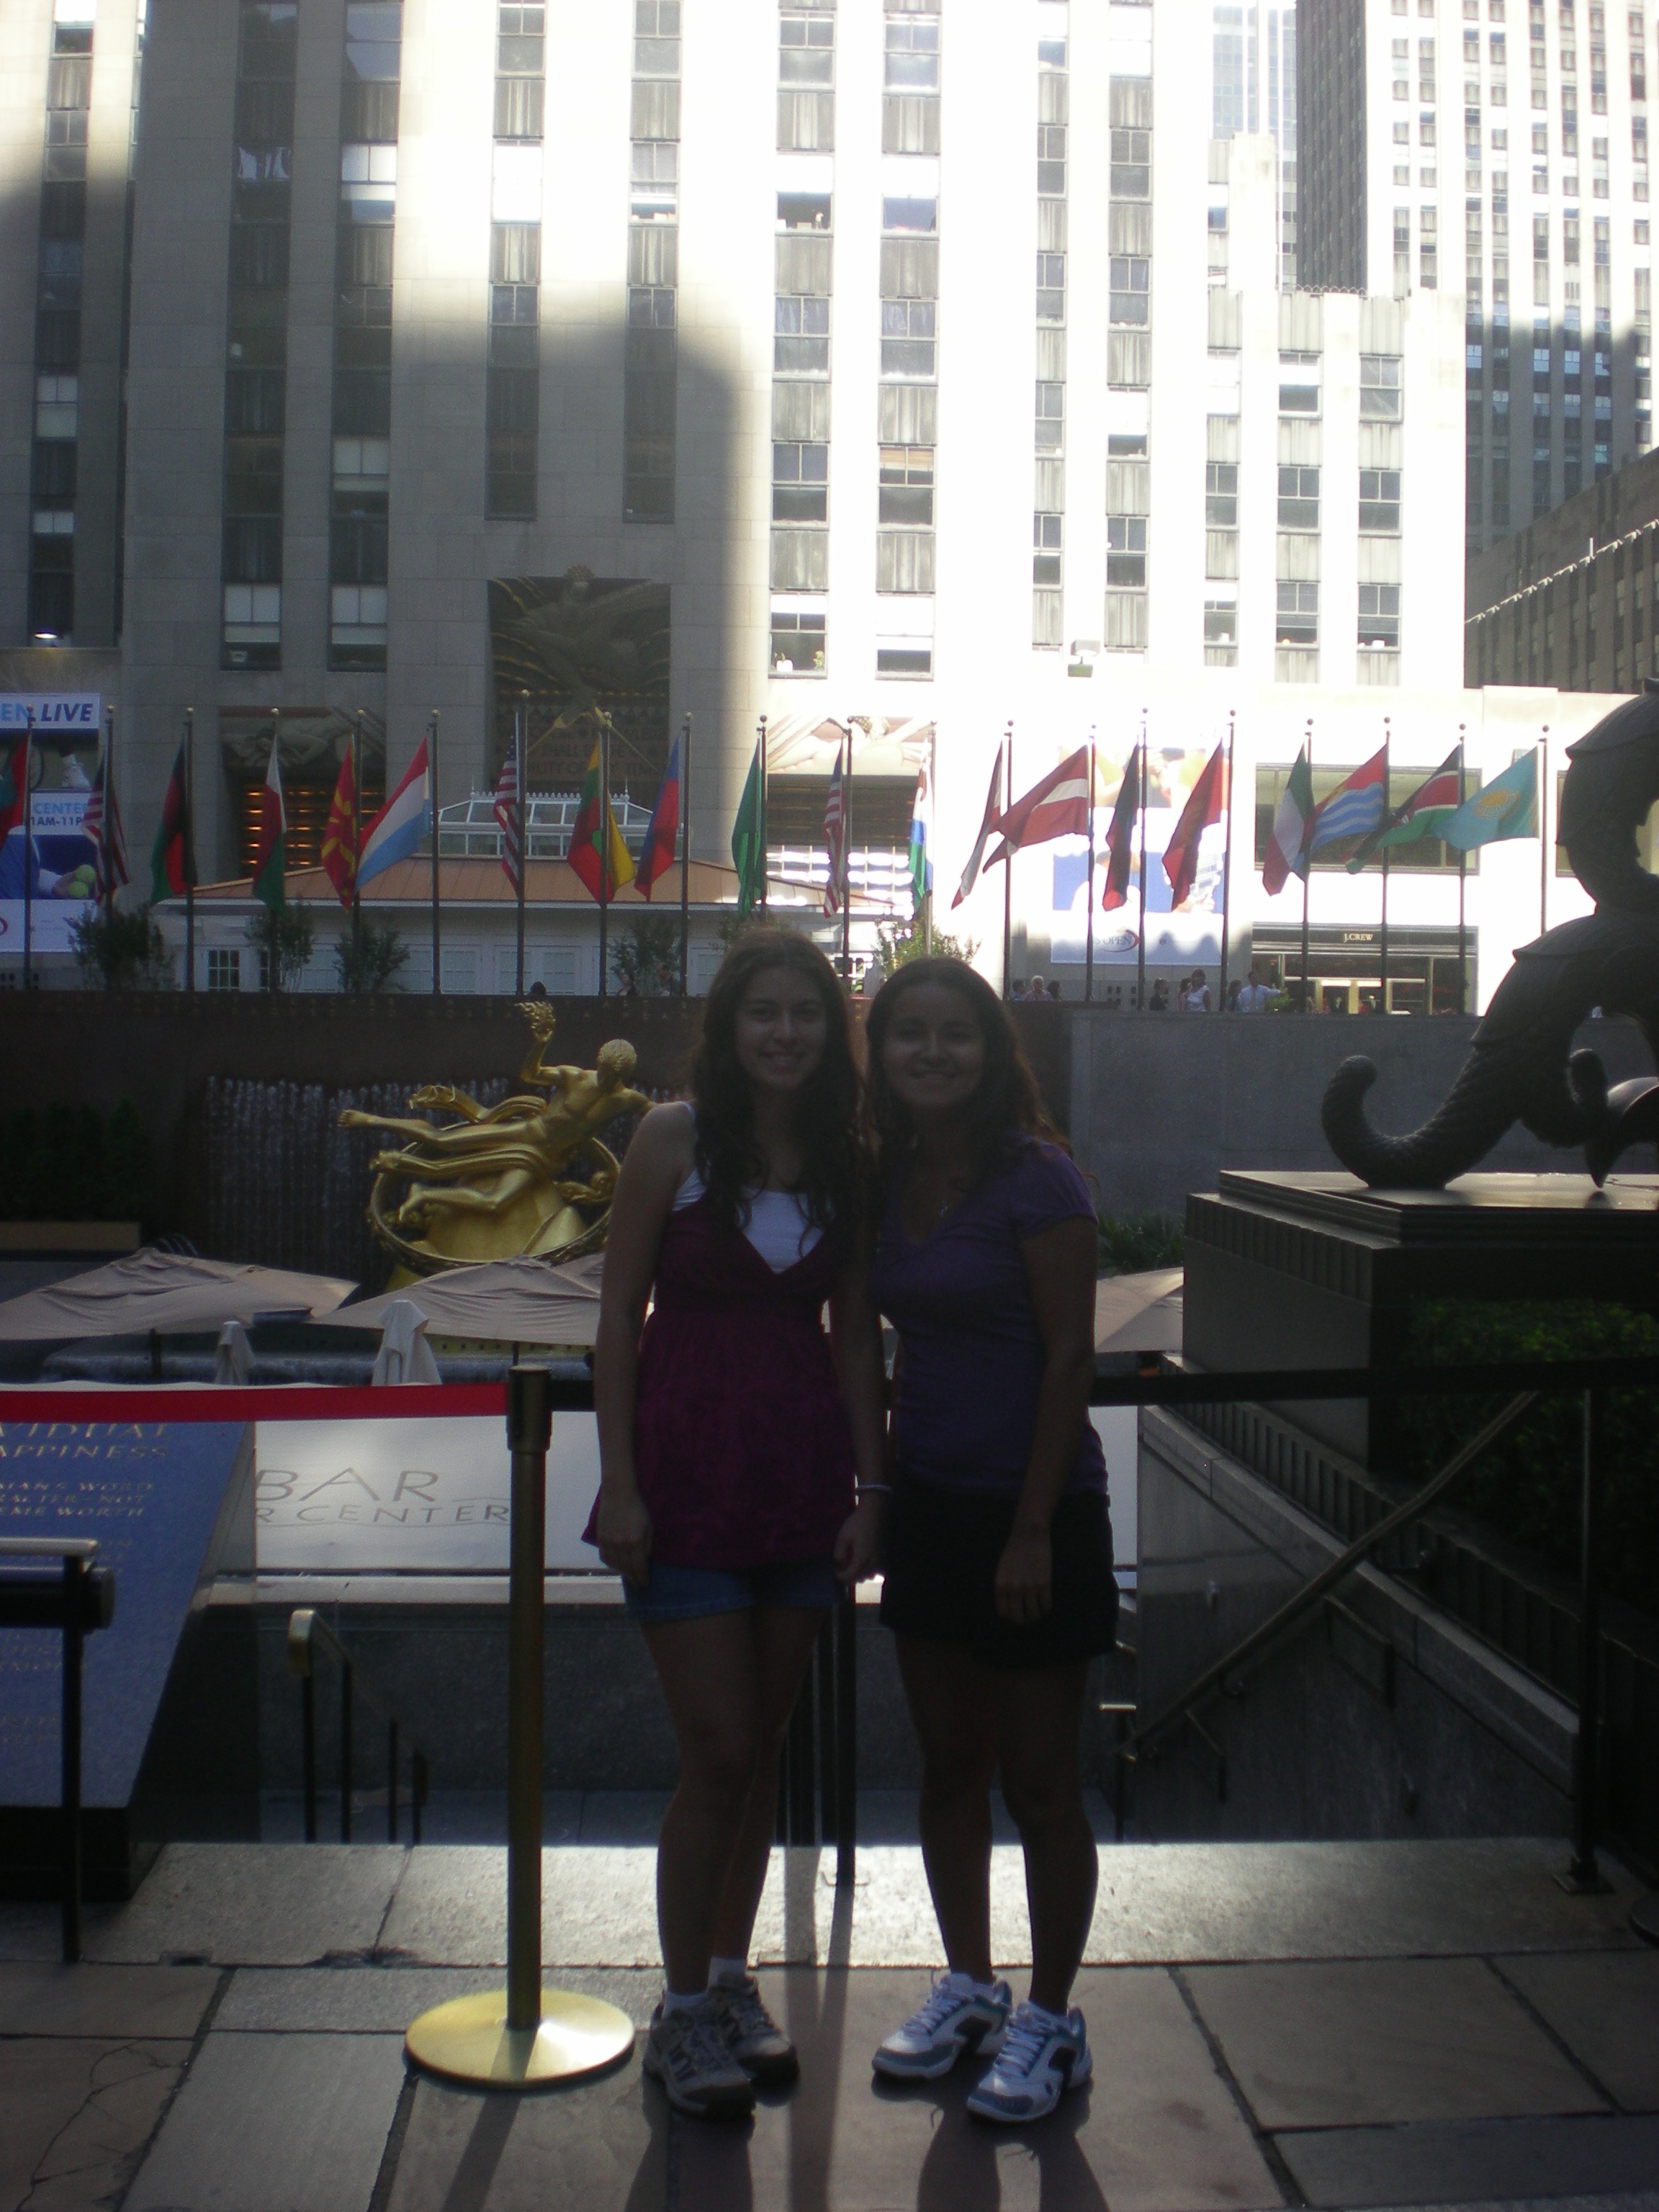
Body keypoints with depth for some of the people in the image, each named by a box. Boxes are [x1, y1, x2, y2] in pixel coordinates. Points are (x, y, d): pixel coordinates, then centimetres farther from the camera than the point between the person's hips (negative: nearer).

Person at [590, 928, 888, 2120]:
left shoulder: (846, 1159, 3)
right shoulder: (675, 1140, -7)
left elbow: (855, 1335, 5)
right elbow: (619, 1318, -5)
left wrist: (870, 1486, 1)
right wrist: (619, 1481, -9)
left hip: (805, 1467, 4)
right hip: (688, 1465, -3)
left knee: (764, 1742, 13)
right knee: (719, 1751, -1)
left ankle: (732, 1977, 32)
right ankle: (683, 2011, 19)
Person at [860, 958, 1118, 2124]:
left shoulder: (1035, 1178, -14)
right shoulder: (887, 1177, 5)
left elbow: (1070, 1355, -14)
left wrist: (1033, 1529, -16)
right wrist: (878, 1482, 6)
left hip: (1031, 1505, -6)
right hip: (927, 1502, 6)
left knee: (1039, 1783, 6)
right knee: (948, 1764, 17)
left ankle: (1051, 2023, 26)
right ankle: (969, 1987, 36)